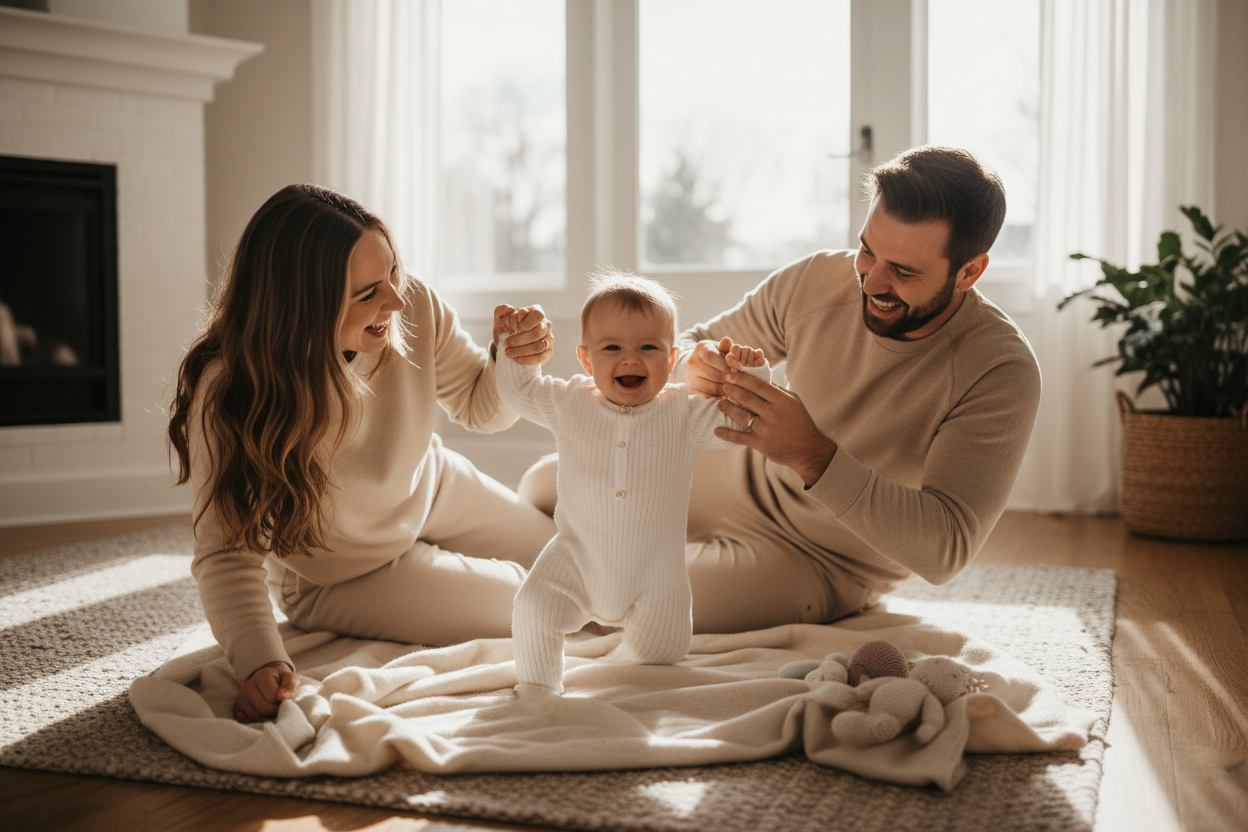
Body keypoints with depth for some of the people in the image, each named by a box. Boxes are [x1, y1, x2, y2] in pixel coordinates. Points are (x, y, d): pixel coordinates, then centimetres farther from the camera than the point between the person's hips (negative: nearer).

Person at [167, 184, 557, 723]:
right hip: (344, 578, -4)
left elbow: (480, 408, -9)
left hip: (439, 497, 4)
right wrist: (260, 662, -48)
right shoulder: (229, 397, -37)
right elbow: (229, 551, -33)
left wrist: (516, 363, -31)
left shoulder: (414, 310, -26)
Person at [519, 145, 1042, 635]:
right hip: (747, 477, 5)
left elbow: (943, 550, -35)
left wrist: (813, 455, -47)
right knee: (545, 486, 9)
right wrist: (694, 366, -29)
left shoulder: (1001, 372, -28)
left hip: (818, 566, -5)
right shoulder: (813, 282, -16)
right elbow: (695, 344, -1)